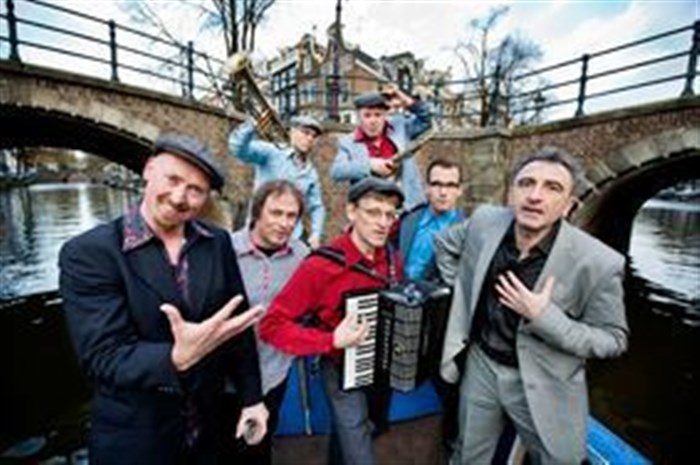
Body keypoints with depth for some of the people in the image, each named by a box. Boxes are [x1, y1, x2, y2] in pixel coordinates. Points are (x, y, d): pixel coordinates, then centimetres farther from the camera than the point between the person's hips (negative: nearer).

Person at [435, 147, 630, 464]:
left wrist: (545, 318, -28)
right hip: (481, 364, 3)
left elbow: (613, 339, -12)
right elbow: (445, 243, 7)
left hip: (543, 384, -2)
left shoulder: (598, 262, -24)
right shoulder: (485, 221, -14)